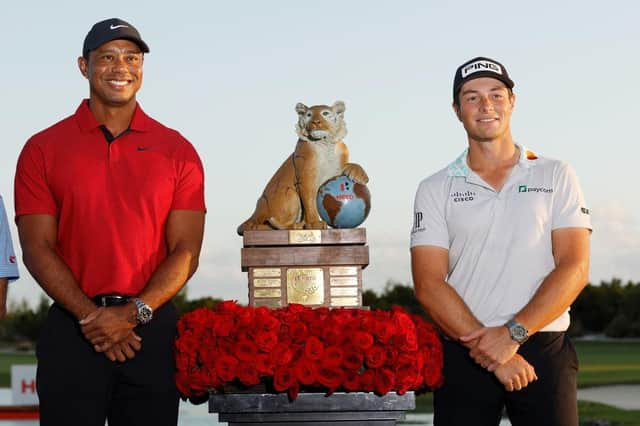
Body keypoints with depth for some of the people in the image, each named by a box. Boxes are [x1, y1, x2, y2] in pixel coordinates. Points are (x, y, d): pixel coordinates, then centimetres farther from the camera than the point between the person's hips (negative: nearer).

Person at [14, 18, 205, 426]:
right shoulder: (43, 149, 4)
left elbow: (186, 250, 1)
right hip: (72, 328, -1)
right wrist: (91, 316, -12)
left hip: (153, 328, 1)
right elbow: (38, 249, -1)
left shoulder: (177, 151, 7)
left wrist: (135, 312, -12)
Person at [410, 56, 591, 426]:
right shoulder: (436, 190, 8)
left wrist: (512, 333, -14)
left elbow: (574, 269, -2)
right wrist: (488, 348, -13)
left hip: (544, 350, 0)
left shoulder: (556, 176, 7)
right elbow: (429, 285, -2)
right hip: (463, 354, 0)